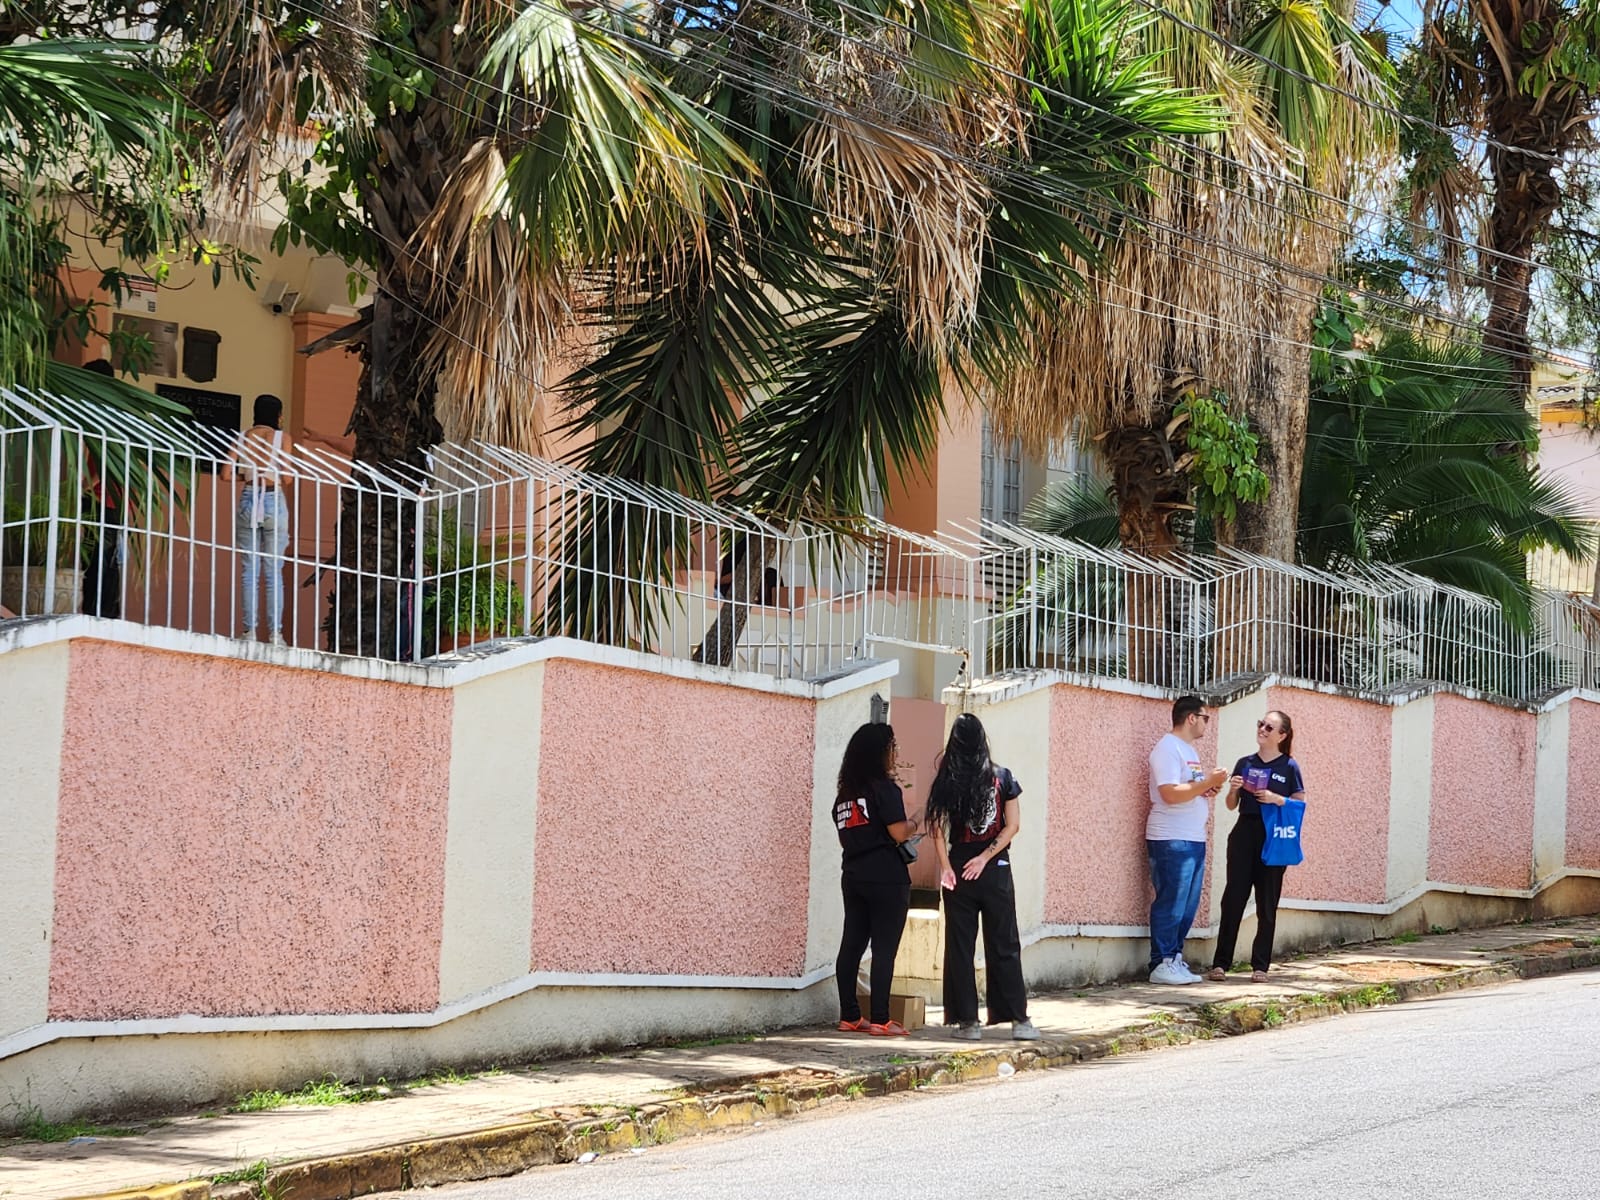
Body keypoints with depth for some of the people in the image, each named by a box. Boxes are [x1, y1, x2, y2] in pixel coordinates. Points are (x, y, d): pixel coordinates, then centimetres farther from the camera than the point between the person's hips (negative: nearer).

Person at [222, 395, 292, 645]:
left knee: (249, 570, 6)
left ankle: (250, 630, 1)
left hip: (248, 501, 2)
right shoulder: (280, 437, -2)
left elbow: (226, 475, 1)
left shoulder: (243, 437, 6)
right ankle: (275, 633, 0)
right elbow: (286, 478, -8)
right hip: (273, 501, -2)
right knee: (274, 571, 2)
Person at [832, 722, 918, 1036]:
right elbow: (899, 833, -15)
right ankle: (880, 1020, -5)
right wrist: (913, 825, 5)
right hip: (886, 878, -7)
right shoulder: (885, 789, -10)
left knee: (852, 945, 8)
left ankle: (849, 1016, 11)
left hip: (853, 877, 7)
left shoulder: (844, 793, 12)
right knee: (884, 949, -4)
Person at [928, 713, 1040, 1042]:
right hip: (996, 871, 0)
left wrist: (945, 866, -10)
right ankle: (1018, 1018, 5)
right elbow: (1012, 826, -5)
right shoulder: (1002, 778, -2)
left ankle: (967, 1020, 5)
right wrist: (986, 857, -6)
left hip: (959, 868, 0)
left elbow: (938, 826, -8)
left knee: (960, 946, 6)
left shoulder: (946, 780, -2)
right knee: (1004, 945, 6)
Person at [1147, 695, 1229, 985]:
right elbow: (1170, 793, -20)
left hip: (1194, 840, 9)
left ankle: (1175, 960, 14)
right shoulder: (1168, 748, -11)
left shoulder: (1190, 749, 20)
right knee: (1170, 904, -7)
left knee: (1188, 906, 9)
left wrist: (1208, 788, 8)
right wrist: (1206, 783, -15)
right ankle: (1162, 964, -4)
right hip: (1171, 841, -9)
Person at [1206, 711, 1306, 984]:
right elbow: (1232, 805, 14)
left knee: (1267, 905, 3)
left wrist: (1276, 799, -15)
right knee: (1233, 899, -2)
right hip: (1244, 834, 2)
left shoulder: (1289, 767, 2)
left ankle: (1260, 966, 8)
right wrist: (1233, 790, -6)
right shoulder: (1245, 763, 11)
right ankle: (1220, 963, -1)